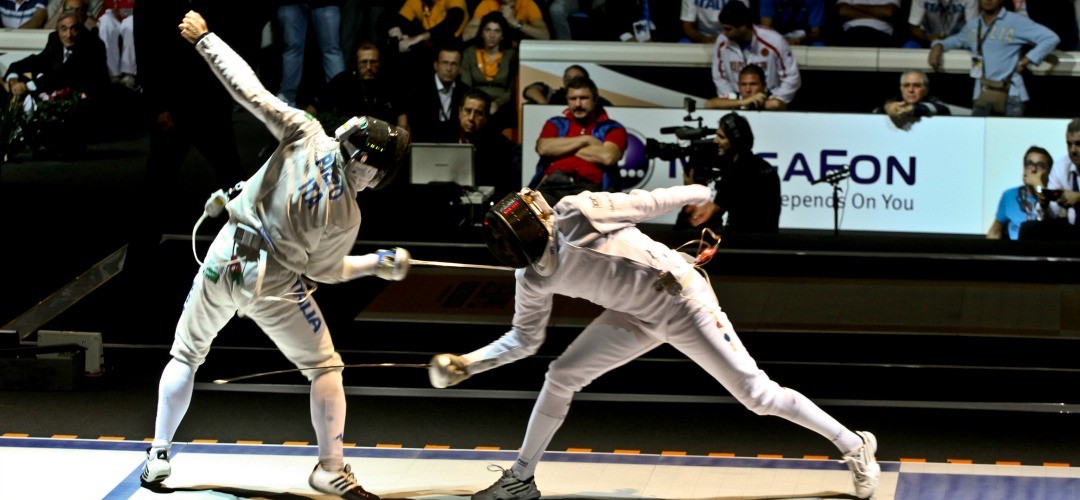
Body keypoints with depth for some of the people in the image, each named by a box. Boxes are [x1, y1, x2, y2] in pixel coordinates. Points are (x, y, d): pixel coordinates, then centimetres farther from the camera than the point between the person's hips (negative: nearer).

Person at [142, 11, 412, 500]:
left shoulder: (306, 136, -15)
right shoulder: (346, 216, -14)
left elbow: (250, 89, -16)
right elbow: (324, 270, 0)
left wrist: (203, 38, -9)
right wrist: (380, 264, 12)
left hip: (221, 263, 3)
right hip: (274, 285, -3)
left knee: (186, 355, 21)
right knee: (325, 368, 13)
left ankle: (159, 458, 17)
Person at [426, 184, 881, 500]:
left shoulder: (575, 215, -22)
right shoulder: (534, 278, 0)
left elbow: (645, 203, -10)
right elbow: (523, 339, 12)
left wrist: (694, 195, 3)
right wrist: (467, 364, 2)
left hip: (682, 302, -7)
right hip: (638, 318, 7)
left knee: (756, 394, -8)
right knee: (561, 376, 1)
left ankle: (853, 446, 5)